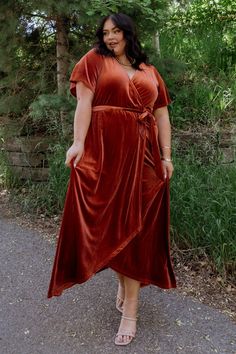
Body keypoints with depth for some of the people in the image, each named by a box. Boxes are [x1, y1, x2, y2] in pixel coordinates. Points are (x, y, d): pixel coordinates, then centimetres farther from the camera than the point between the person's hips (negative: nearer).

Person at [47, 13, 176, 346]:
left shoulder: (150, 72, 18)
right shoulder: (94, 60, 10)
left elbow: (162, 116, 14)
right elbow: (84, 102, -4)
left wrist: (167, 156, 4)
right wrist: (78, 142, -18)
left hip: (142, 154, 2)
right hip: (105, 151, -2)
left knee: (135, 224, 1)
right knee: (109, 220, 2)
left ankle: (130, 308, 8)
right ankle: (124, 281, 26)